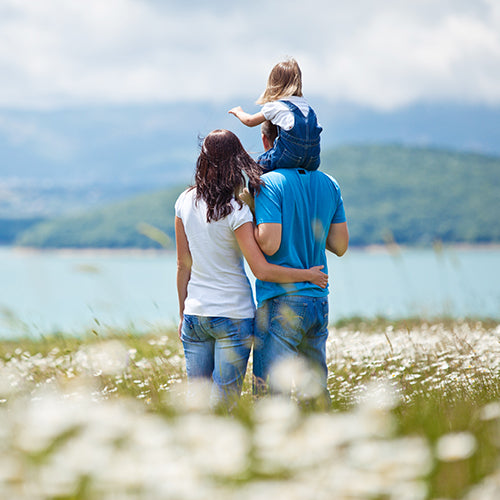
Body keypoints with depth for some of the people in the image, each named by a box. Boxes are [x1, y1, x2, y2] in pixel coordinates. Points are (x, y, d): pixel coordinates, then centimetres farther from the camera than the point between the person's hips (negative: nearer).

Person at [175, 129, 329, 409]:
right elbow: (262, 270, -17)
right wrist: (307, 275, -4)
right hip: (233, 315, -5)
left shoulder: (185, 202, 1)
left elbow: (183, 265, 8)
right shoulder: (236, 211, -14)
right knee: (222, 406, 2)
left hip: (195, 313, 5)